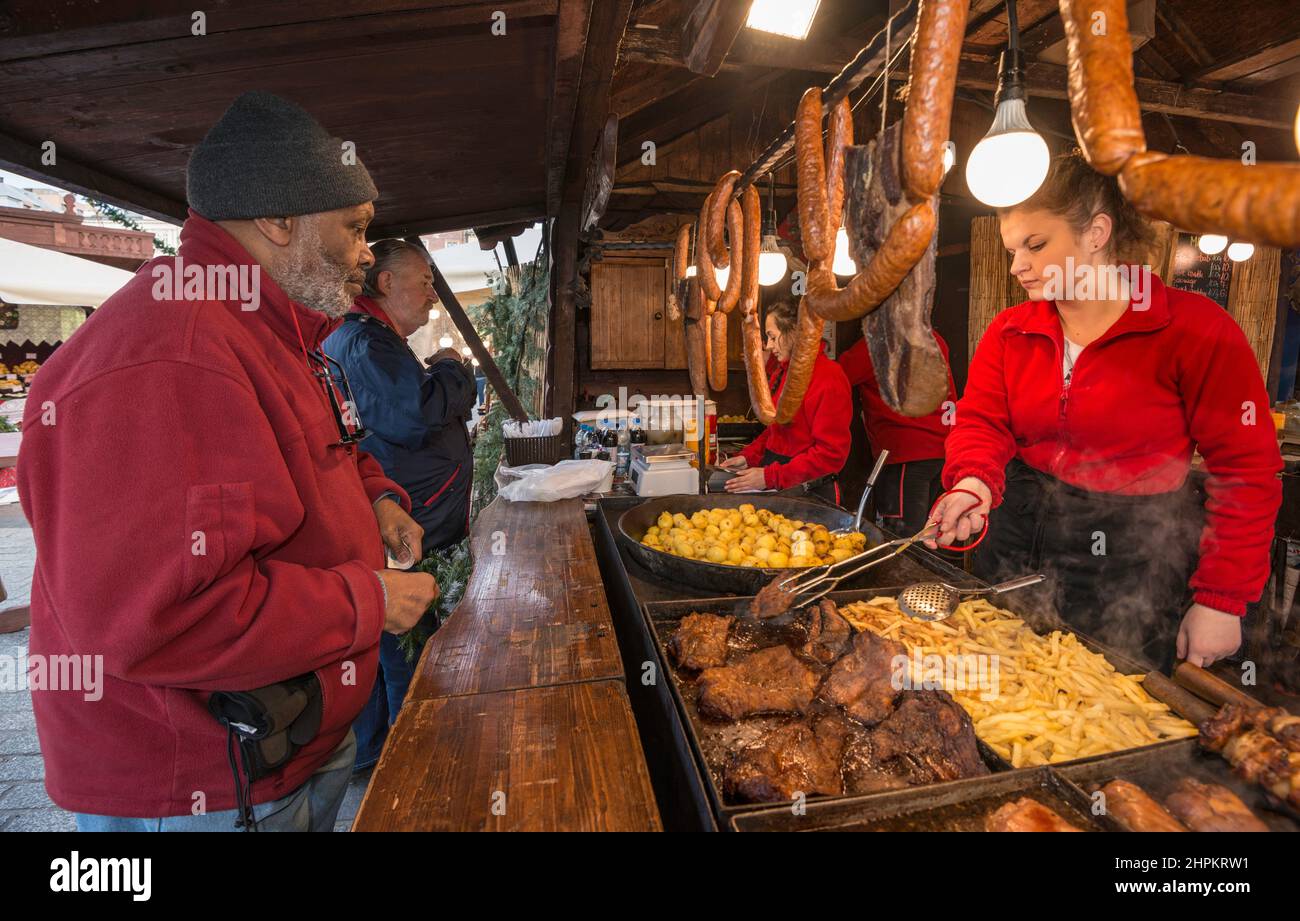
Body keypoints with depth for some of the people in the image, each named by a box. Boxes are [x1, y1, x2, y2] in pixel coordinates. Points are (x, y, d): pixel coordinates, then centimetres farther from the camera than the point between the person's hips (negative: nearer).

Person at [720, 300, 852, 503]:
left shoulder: (829, 378, -15)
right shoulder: (781, 372, 12)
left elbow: (831, 453, -19)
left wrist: (770, 477, -23)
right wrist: (749, 457, 4)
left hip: (809, 493, -7)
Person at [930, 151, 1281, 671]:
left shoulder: (1196, 329, -10)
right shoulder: (1009, 332, 2)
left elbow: (1246, 469, -10)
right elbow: (980, 422, -5)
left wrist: (1222, 600, -11)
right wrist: (973, 483, -28)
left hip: (1132, 573, -3)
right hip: (1018, 545, 4)